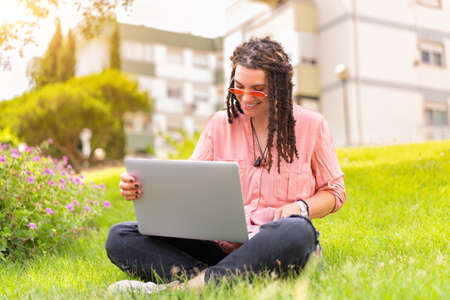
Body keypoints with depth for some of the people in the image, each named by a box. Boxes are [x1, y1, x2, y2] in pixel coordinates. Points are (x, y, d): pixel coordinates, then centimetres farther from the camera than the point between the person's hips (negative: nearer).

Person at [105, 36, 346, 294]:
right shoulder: (220, 125, 13)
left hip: (274, 244, -2)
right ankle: (208, 279, -34)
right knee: (120, 237, -15)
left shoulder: (311, 125, 6)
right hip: (220, 244, 3)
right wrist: (146, 189, -10)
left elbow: (334, 192, 13)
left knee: (297, 230, -41)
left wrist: (301, 207, -10)